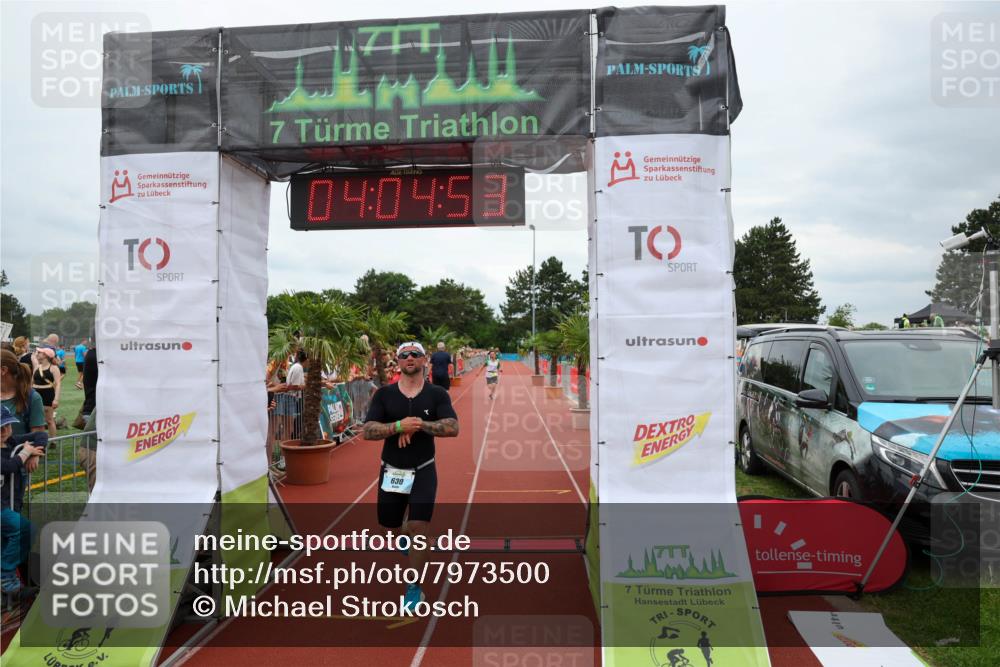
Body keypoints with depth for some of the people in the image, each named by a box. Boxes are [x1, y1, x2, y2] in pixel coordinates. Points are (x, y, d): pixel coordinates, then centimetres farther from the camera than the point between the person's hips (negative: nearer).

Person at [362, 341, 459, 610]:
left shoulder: (437, 394, -6)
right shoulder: (384, 394, -5)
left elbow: (453, 427, -19)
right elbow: (367, 431, -13)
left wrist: (419, 424, -27)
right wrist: (399, 426, -27)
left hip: (423, 472, -2)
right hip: (391, 471, 2)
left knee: (419, 528, -7)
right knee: (389, 526, 17)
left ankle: (414, 587, 11)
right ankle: (406, 531, 54)